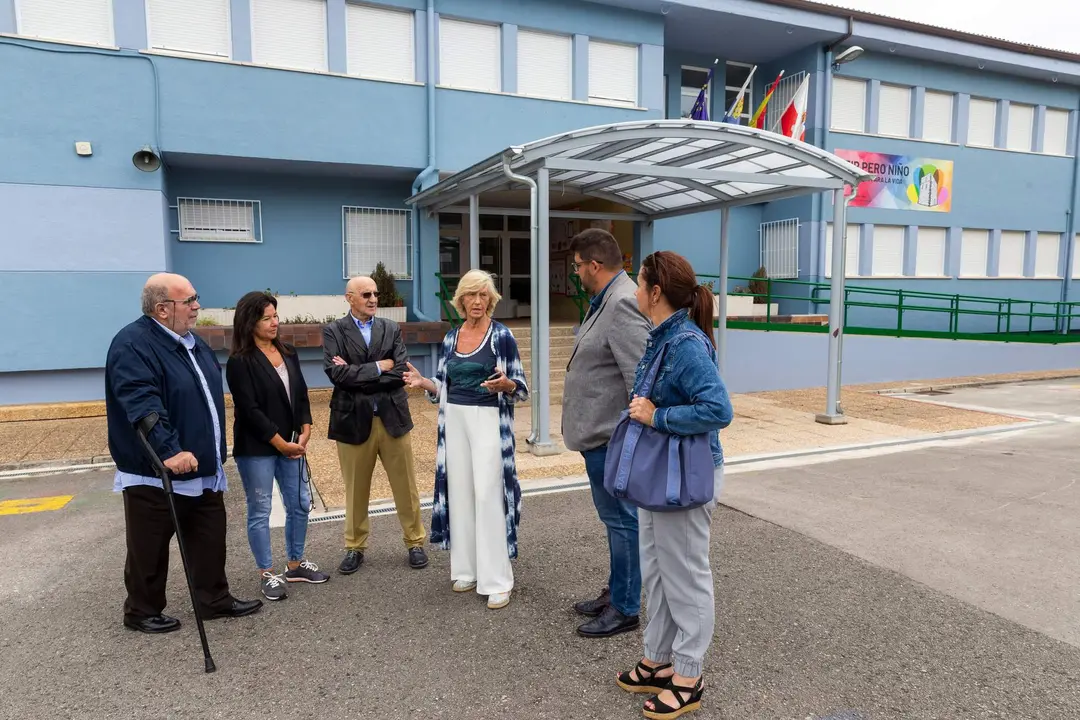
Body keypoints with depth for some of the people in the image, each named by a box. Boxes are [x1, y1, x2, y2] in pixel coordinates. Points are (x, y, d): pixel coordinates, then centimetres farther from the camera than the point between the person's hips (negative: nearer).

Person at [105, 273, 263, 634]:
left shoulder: (192, 340, 11)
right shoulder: (132, 345, -18)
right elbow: (141, 404, -31)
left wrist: (216, 455, 22)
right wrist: (169, 451, -39)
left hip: (202, 469, 8)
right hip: (154, 473, -8)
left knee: (210, 538, 15)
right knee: (150, 548, 9)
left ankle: (214, 600, 29)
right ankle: (142, 611, 27)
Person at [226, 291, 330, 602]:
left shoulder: (288, 353, 8)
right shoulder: (240, 362, -12)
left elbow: (301, 395, 9)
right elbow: (250, 410, -15)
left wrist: (305, 432, -4)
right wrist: (282, 444, -13)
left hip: (292, 444, 7)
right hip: (256, 449, -6)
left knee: (300, 504, 12)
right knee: (260, 511, 4)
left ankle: (295, 565, 29)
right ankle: (267, 575, 18)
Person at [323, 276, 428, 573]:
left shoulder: (391, 329, 6)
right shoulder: (333, 331, -1)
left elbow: (401, 372, -8)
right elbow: (336, 373, -16)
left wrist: (356, 374, -12)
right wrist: (378, 367, -14)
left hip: (392, 417, 2)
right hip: (354, 420, -1)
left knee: (405, 487, 10)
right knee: (355, 490, 12)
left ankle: (415, 542, 25)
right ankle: (354, 547, 29)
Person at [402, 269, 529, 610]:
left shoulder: (502, 335, -5)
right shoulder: (450, 338, 10)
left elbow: (521, 388, -5)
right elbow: (444, 387, 14)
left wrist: (504, 384, -26)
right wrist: (423, 382, -5)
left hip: (488, 420, -5)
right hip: (455, 420, 5)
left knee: (487, 495, -8)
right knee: (459, 492, 7)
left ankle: (496, 580, 0)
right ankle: (466, 569, 21)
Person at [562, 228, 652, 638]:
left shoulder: (622, 304, -20)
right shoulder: (606, 300, 13)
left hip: (611, 437, -11)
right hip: (601, 435, 11)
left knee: (621, 520, 2)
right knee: (617, 518, 20)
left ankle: (625, 608, 17)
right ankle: (616, 593, 35)